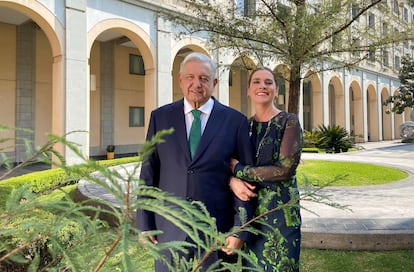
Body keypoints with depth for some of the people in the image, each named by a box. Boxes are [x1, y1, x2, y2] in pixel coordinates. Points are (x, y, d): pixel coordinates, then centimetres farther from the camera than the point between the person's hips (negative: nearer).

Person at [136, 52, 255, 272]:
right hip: (169, 229, 2)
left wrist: (240, 229, -5)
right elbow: (148, 173, 4)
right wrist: (144, 224, 2)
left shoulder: (235, 121, -2)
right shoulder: (160, 117, 3)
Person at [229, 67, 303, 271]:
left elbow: (286, 168, -18)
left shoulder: (289, 122, -7)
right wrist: (233, 181, -15)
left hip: (280, 212, -4)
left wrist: (239, 170, -11)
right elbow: (226, 165, 8)